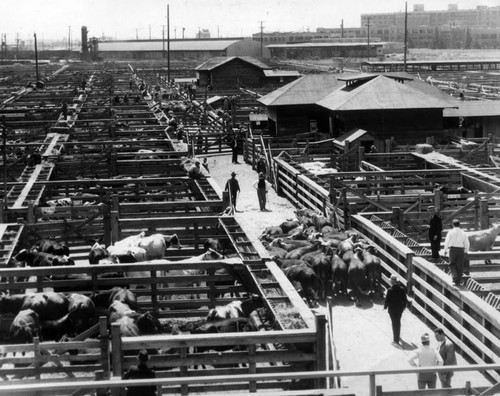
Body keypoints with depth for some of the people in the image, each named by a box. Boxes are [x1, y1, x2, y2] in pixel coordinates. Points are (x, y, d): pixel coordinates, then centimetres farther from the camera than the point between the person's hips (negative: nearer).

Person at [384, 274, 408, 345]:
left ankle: (396, 339, 12)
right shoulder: (402, 289, -11)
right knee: (398, 322, 23)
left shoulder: (390, 290, -22)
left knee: (394, 323, 8)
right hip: (400, 309, 3)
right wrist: (404, 306, 14)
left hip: (392, 309, -3)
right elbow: (405, 300, -3)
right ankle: (398, 336, 39)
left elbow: (387, 300, -15)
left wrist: (385, 307, 2)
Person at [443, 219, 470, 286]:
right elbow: (467, 243, 6)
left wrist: (445, 250, 3)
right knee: (460, 266, 8)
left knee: (452, 265, 10)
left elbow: (447, 242, -7)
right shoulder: (463, 233, 4)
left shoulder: (451, 232, -3)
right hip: (461, 250, 2)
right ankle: (458, 281, 11)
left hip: (452, 249, -2)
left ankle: (455, 277, -10)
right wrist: (466, 251, 19)